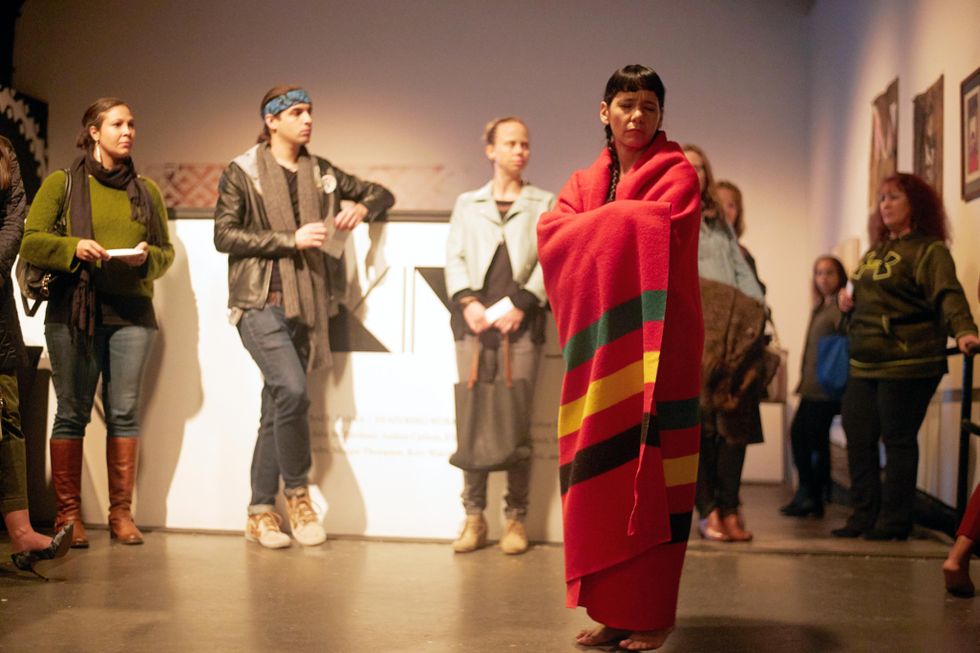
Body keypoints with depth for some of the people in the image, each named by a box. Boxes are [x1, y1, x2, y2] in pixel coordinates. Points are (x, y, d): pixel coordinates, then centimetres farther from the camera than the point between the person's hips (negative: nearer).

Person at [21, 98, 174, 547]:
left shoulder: (146, 190, 16)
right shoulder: (61, 183, 7)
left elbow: (166, 251, 16)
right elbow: (31, 241, 1)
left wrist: (147, 257, -6)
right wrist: (74, 247, -15)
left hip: (131, 312, 3)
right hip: (73, 309, -2)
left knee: (125, 412, 0)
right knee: (72, 412, -1)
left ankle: (121, 514, 6)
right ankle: (68, 514, 4)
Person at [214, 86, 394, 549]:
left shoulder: (322, 173, 16)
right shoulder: (242, 173, 2)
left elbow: (380, 194, 25)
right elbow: (224, 234, -6)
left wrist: (362, 207, 2)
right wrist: (290, 240, -13)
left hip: (306, 303, 5)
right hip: (260, 302, -5)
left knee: (278, 407, 6)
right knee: (292, 390, -22)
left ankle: (260, 512, 13)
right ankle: (297, 491, -3)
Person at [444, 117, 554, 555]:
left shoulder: (544, 204, 15)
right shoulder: (467, 203, 19)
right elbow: (454, 257, 9)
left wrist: (522, 303, -10)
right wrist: (467, 301, -8)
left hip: (522, 321, -1)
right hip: (475, 320, 1)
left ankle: (517, 519, 1)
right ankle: (474, 516, 2)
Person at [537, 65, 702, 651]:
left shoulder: (677, 172, 4)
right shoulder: (586, 180, 18)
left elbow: (661, 226, -16)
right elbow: (550, 234, 1)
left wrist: (596, 223, -2)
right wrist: (621, 220, -9)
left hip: (655, 343, -4)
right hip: (600, 342, 5)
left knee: (650, 474, -4)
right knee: (600, 475, 2)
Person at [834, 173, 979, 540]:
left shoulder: (929, 250, -6)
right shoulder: (876, 252, 20)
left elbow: (947, 294, -21)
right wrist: (849, 301, 10)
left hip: (907, 364, -8)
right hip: (864, 364, 8)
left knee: (898, 441, -3)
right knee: (858, 439, 7)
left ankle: (894, 521, 7)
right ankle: (864, 516, 17)